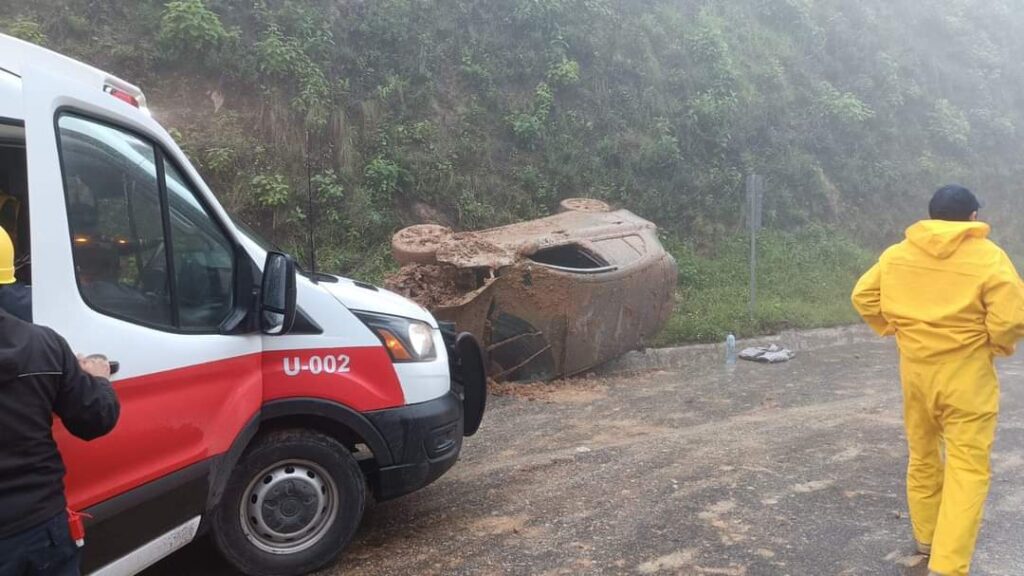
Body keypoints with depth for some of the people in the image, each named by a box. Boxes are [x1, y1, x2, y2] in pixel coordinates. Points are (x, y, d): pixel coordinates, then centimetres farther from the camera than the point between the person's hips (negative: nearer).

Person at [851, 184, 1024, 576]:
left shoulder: (897, 254, 1)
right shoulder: (989, 257, -11)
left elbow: (863, 297, 3)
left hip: (915, 371, 4)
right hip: (966, 376, -4)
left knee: (922, 456, 20)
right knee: (968, 469, -1)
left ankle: (926, 538, 33)